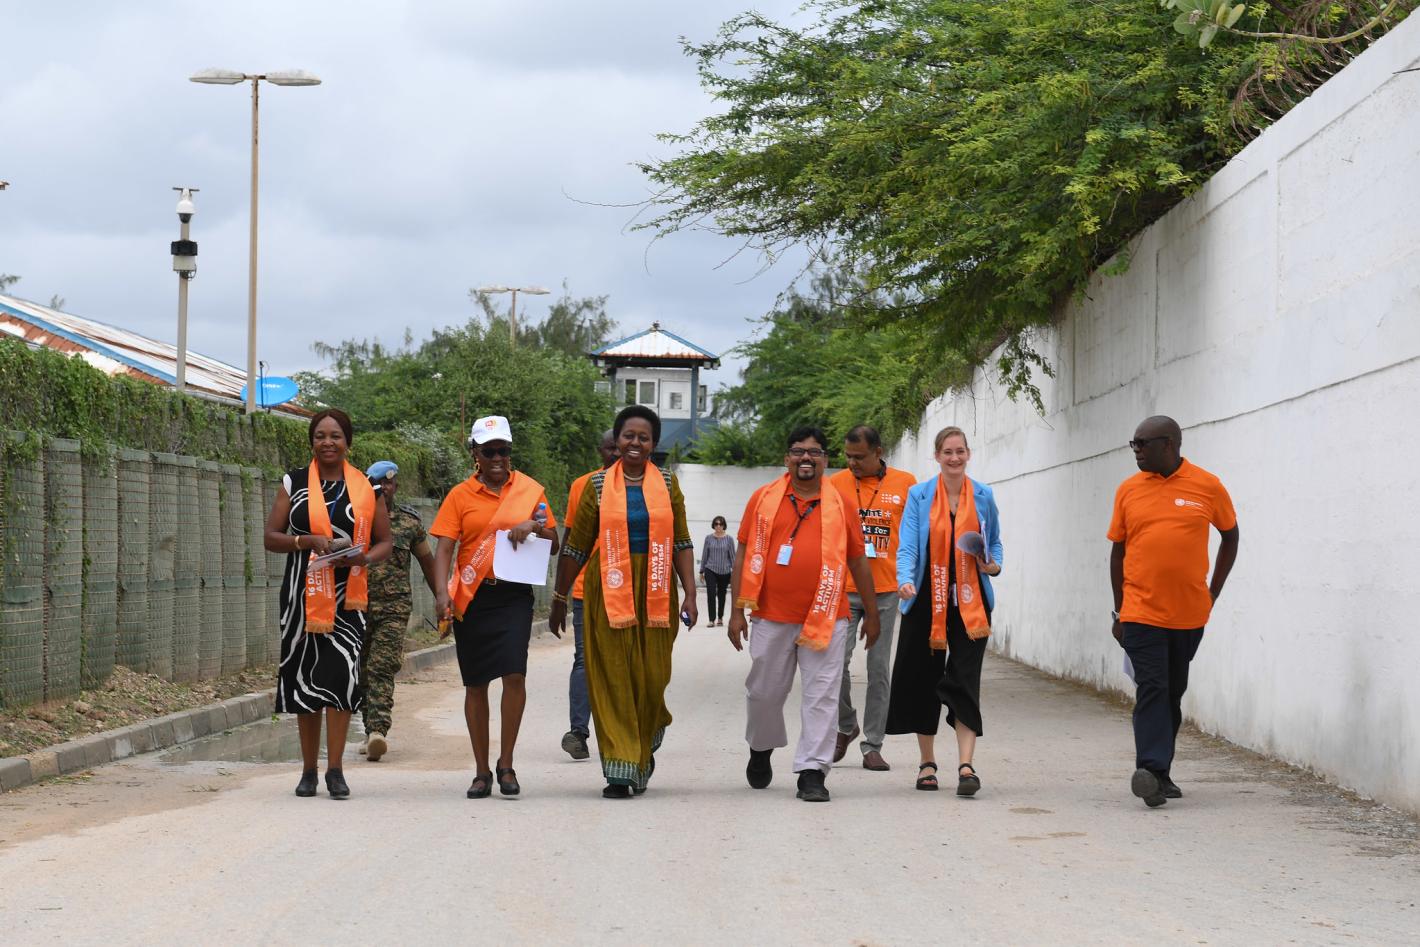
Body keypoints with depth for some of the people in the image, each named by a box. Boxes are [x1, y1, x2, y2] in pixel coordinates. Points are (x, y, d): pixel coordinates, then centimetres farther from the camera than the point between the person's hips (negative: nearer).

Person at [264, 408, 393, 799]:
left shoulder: (367, 488, 9)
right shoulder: (294, 483, 9)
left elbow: (384, 543, 12)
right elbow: (271, 538, 6)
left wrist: (362, 558, -10)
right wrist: (307, 541, -12)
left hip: (347, 594, -1)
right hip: (302, 593, 1)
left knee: (341, 672, -15)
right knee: (305, 676, 3)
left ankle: (335, 770, -11)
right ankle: (309, 770, 13)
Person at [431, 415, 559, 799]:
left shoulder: (530, 490, 7)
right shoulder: (460, 495, 4)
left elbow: (554, 545, 11)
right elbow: (444, 547, -3)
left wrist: (534, 526, -10)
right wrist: (443, 591, -18)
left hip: (513, 595, 0)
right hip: (472, 598, 0)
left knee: (514, 673, -16)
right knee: (475, 683, 5)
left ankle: (506, 764, -3)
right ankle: (481, 772, 13)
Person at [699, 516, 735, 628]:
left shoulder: (729, 539, -2)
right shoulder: (709, 538, 1)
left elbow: (732, 556, 1)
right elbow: (704, 555, 6)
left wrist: (735, 571, -2)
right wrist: (702, 570, 7)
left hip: (724, 571, 0)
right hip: (710, 570, 0)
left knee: (721, 595, 13)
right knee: (711, 594, -11)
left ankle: (720, 618, 29)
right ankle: (712, 620, -11)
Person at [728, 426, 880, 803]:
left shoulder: (838, 504, 5)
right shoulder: (764, 499, 5)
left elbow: (858, 560, 11)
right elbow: (744, 554, 7)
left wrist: (872, 612, 13)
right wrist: (737, 610, 2)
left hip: (825, 618, -1)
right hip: (771, 617, 1)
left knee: (821, 696, -4)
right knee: (763, 692, 12)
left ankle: (812, 772, 2)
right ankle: (760, 749, 37)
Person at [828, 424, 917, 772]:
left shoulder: (904, 483, 4)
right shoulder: (835, 484, 4)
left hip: (885, 590, 0)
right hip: (843, 588, 0)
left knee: (879, 669, 3)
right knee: (837, 661, -9)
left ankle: (872, 745, 10)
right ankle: (845, 726, 16)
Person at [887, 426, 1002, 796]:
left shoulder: (984, 496, 7)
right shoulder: (919, 495, 2)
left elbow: (995, 543, 18)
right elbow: (908, 546, -6)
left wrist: (993, 565, -4)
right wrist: (905, 580, -24)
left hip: (970, 602, 0)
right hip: (927, 600, 0)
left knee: (965, 681, -9)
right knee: (923, 679, 6)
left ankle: (966, 765, -14)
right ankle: (927, 762, 20)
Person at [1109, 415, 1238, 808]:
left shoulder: (1208, 487, -1)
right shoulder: (1129, 490, 3)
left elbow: (1230, 536, 13)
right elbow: (1118, 550, 9)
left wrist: (1213, 593, 7)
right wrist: (1119, 612, 6)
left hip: (1190, 614, 1)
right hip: (1142, 613, -1)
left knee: (1174, 693, 11)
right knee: (1152, 690, -12)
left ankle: (1160, 772, 22)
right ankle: (1151, 771, -19)